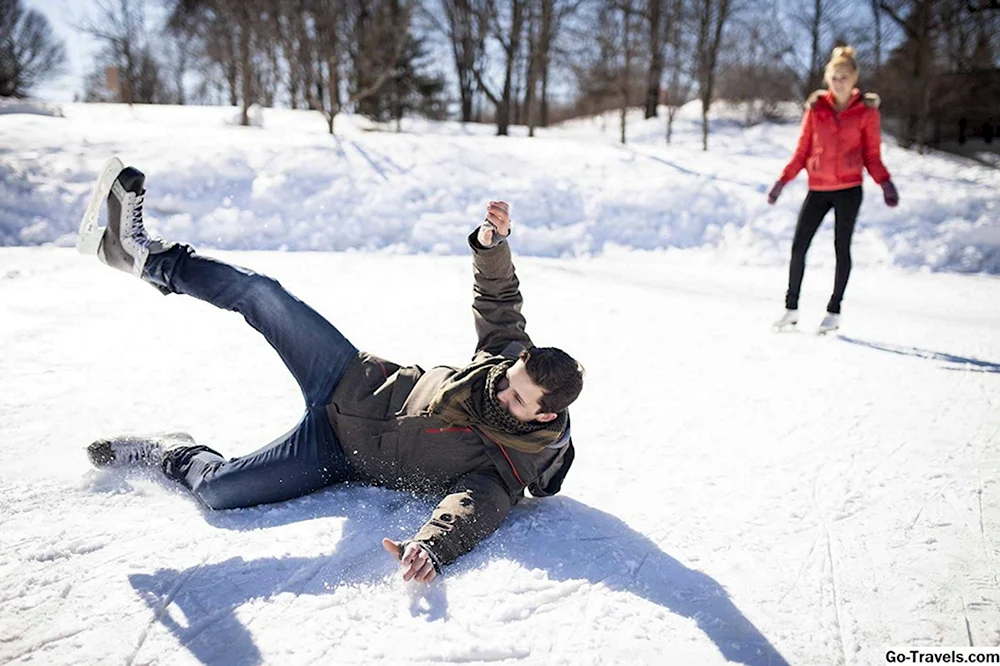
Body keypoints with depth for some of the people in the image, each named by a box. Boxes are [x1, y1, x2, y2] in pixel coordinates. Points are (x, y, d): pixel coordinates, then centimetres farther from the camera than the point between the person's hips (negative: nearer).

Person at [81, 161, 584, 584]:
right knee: (261, 294, -11)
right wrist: (492, 245, -14)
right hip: (358, 382, 4)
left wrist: (431, 547, -63)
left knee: (216, 489, -17)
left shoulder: (505, 469, -24)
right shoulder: (515, 356, -9)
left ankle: (174, 455, 17)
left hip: (339, 453, -4)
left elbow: (470, 512, -41)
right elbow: (496, 299, 4)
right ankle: (147, 257, 7)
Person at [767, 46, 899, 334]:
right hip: (818, 189, 2)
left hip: (849, 189, -2)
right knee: (798, 246, -2)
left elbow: (872, 155, 4)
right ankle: (791, 309, 9)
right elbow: (802, 151, 9)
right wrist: (782, 180, 1)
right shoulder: (816, 108, 5)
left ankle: (834, 311, 12)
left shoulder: (866, 111, 2)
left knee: (842, 248, 3)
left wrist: (885, 183, -11)